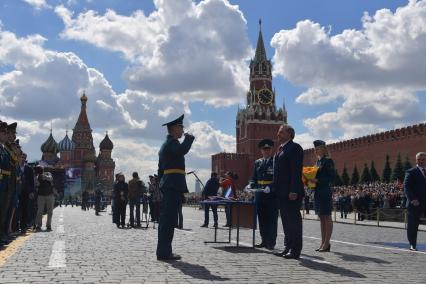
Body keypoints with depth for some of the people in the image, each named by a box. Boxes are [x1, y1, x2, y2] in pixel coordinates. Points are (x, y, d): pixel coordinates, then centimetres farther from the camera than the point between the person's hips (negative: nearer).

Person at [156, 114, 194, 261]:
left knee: (166, 219, 11)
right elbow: (182, 150, -30)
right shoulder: (172, 142, -8)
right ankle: (164, 252, -11)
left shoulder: (165, 144, 24)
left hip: (167, 185, 11)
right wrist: (189, 138, -12)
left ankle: (163, 251, 16)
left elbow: (161, 168, 26)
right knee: (169, 219, -11)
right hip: (174, 185, -11)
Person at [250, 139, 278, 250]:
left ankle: (271, 242, 2)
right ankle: (264, 241, 17)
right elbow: (254, 178, 17)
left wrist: (270, 187, -21)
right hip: (259, 194, 5)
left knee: (272, 219, -2)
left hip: (272, 193, -5)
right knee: (262, 219, 9)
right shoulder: (257, 162, 15)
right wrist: (251, 186, -2)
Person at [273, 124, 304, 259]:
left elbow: (296, 171, -17)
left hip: (291, 192, -9)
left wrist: (293, 191, -22)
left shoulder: (295, 148, -9)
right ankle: (288, 247, 20)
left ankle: (295, 250, 1)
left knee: (294, 220, -3)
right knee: (286, 221, 13)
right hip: (281, 192, 9)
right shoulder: (280, 149, 19)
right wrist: (275, 188, 15)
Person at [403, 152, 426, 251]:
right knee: (413, 225, 3)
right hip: (415, 203, -4)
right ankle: (412, 244, 13)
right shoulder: (411, 172, -2)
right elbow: (406, 187, -9)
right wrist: (413, 199, -21)